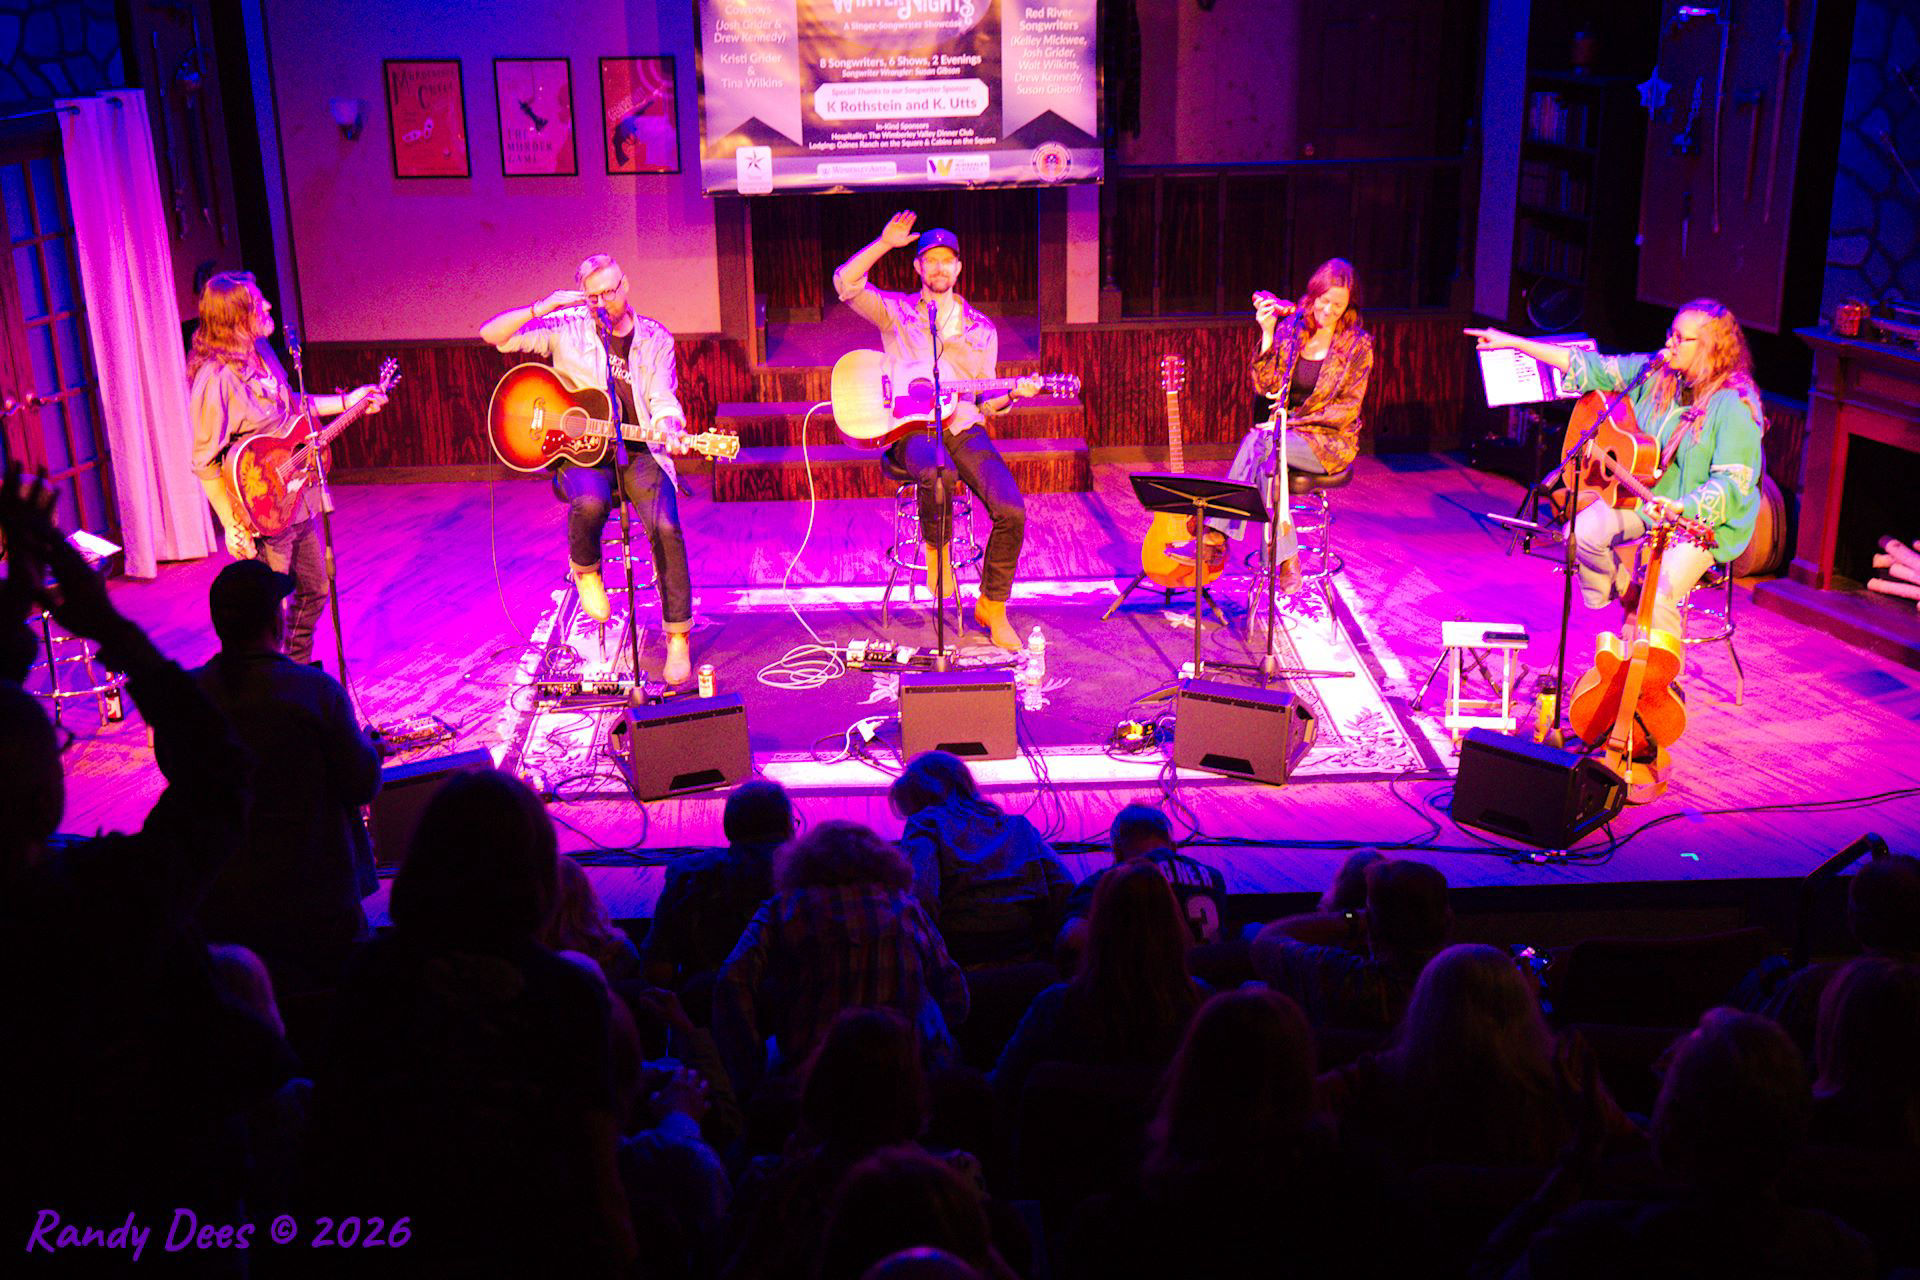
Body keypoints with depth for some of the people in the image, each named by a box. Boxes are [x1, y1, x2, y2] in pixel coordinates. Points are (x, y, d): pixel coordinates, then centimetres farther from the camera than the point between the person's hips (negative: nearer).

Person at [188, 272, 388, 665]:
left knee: (314, 590, 21)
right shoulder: (215, 378, -23)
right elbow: (204, 463, -20)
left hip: (299, 499, 9)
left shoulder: (262, 352, 3)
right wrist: (232, 526, -20)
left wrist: (346, 403, 18)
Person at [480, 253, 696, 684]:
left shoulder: (655, 339, 5)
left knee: (666, 528, -24)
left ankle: (678, 637, -10)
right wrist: (543, 308, -17)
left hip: (637, 451, 1)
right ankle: (585, 569, -1)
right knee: (591, 501, -37)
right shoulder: (566, 329, 1)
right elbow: (491, 334, -4)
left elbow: (663, 400, -1)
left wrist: (665, 425, -25)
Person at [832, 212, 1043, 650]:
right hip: (909, 428, -3)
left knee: (1010, 510, -19)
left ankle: (992, 607, 0)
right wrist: (886, 243, -10)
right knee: (936, 473, -41)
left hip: (963, 428, 3)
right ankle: (937, 554, -10)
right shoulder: (895, 310, 11)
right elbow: (845, 282, -6)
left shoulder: (981, 329, 16)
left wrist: (1012, 394, -4)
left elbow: (984, 402, 16)